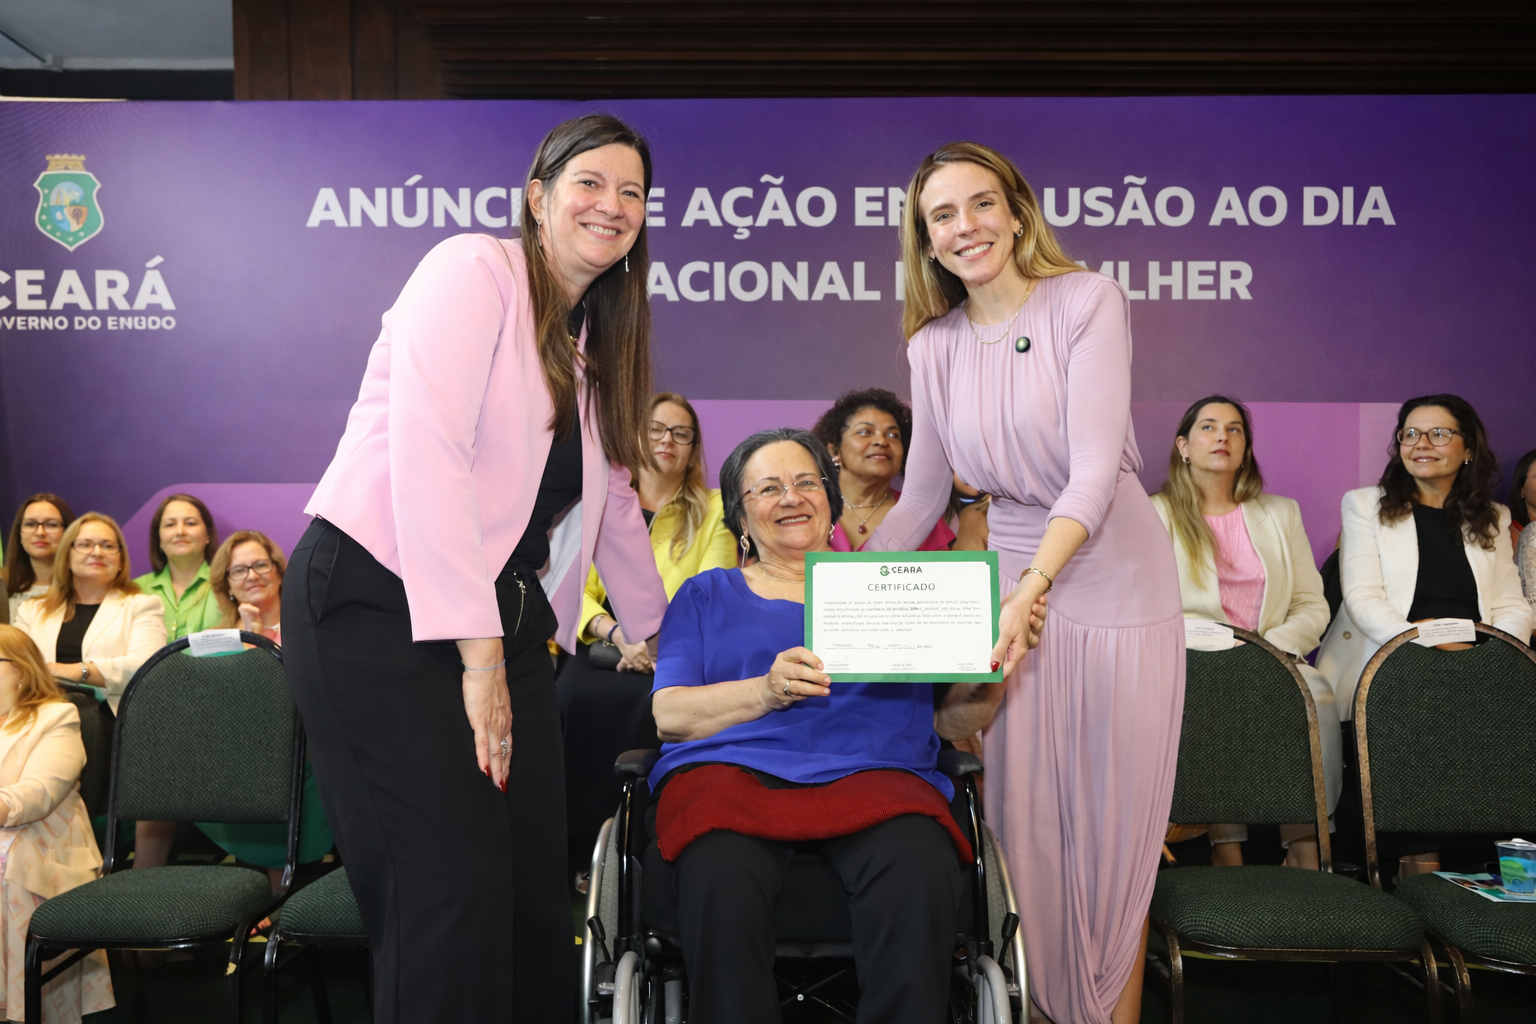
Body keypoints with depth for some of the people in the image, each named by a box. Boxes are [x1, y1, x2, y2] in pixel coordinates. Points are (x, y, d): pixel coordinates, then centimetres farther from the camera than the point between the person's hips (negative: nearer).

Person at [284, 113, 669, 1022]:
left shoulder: (596, 341, 20)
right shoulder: (475, 269, -5)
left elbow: (612, 502, 28)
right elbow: (423, 452, -17)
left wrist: (659, 632, 32)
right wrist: (477, 652, -20)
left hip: (502, 623, 8)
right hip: (379, 605, -7)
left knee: (535, 887, 4)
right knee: (455, 886, -12)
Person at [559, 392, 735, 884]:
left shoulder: (714, 510, 11)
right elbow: (579, 591, 7)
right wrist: (620, 635, -14)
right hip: (607, 646, 2)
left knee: (656, 701, -36)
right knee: (572, 695, -31)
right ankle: (580, 848, -20)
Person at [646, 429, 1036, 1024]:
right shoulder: (708, 594, 24)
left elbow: (955, 720, 19)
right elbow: (669, 714, 9)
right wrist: (766, 690, -10)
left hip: (870, 770, 1)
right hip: (733, 767, 0)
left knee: (921, 871, -35)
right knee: (720, 877, -36)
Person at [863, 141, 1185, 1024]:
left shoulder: (1088, 301, -9)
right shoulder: (934, 345, 5)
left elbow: (1094, 471, -19)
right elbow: (922, 497, 13)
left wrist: (1029, 593, -30)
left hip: (1112, 579, -3)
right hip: (1008, 582, 4)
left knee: (1114, 827, 4)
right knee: (1019, 820, 5)